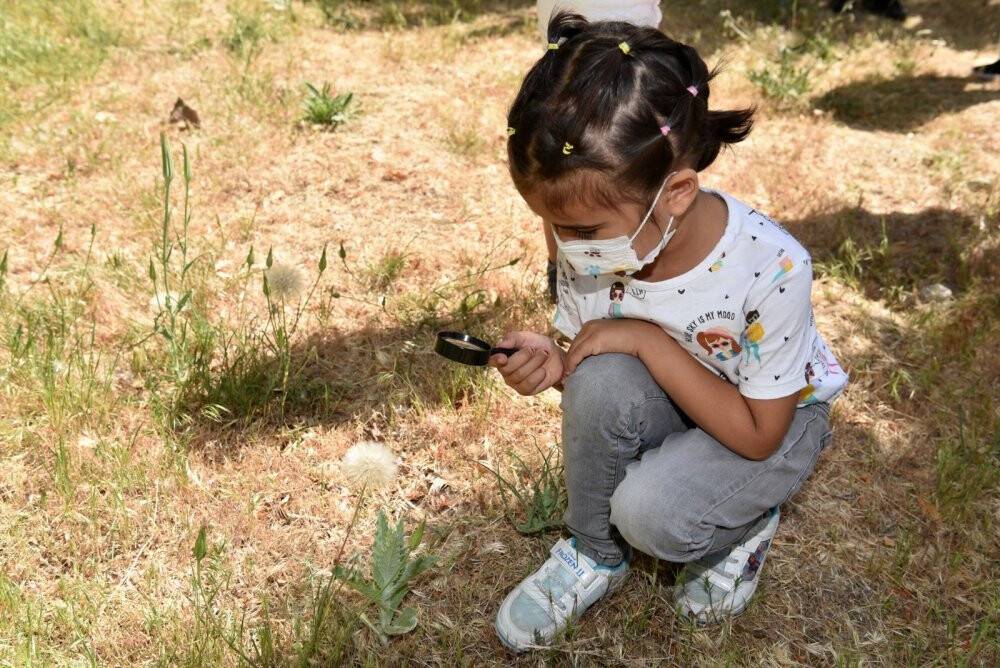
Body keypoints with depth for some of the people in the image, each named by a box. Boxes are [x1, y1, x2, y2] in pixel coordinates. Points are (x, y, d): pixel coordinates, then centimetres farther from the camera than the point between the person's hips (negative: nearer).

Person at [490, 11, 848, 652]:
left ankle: (746, 520, 6)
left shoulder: (770, 267, -33)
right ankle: (595, 553, -5)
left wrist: (649, 342, -29)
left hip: (774, 419, -4)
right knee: (602, 378, -30)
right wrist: (553, 363, -28)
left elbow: (758, 433, -23)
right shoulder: (591, 247, -20)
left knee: (649, 513, -30)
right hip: (668, 405, 4)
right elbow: (596, 380, -3)